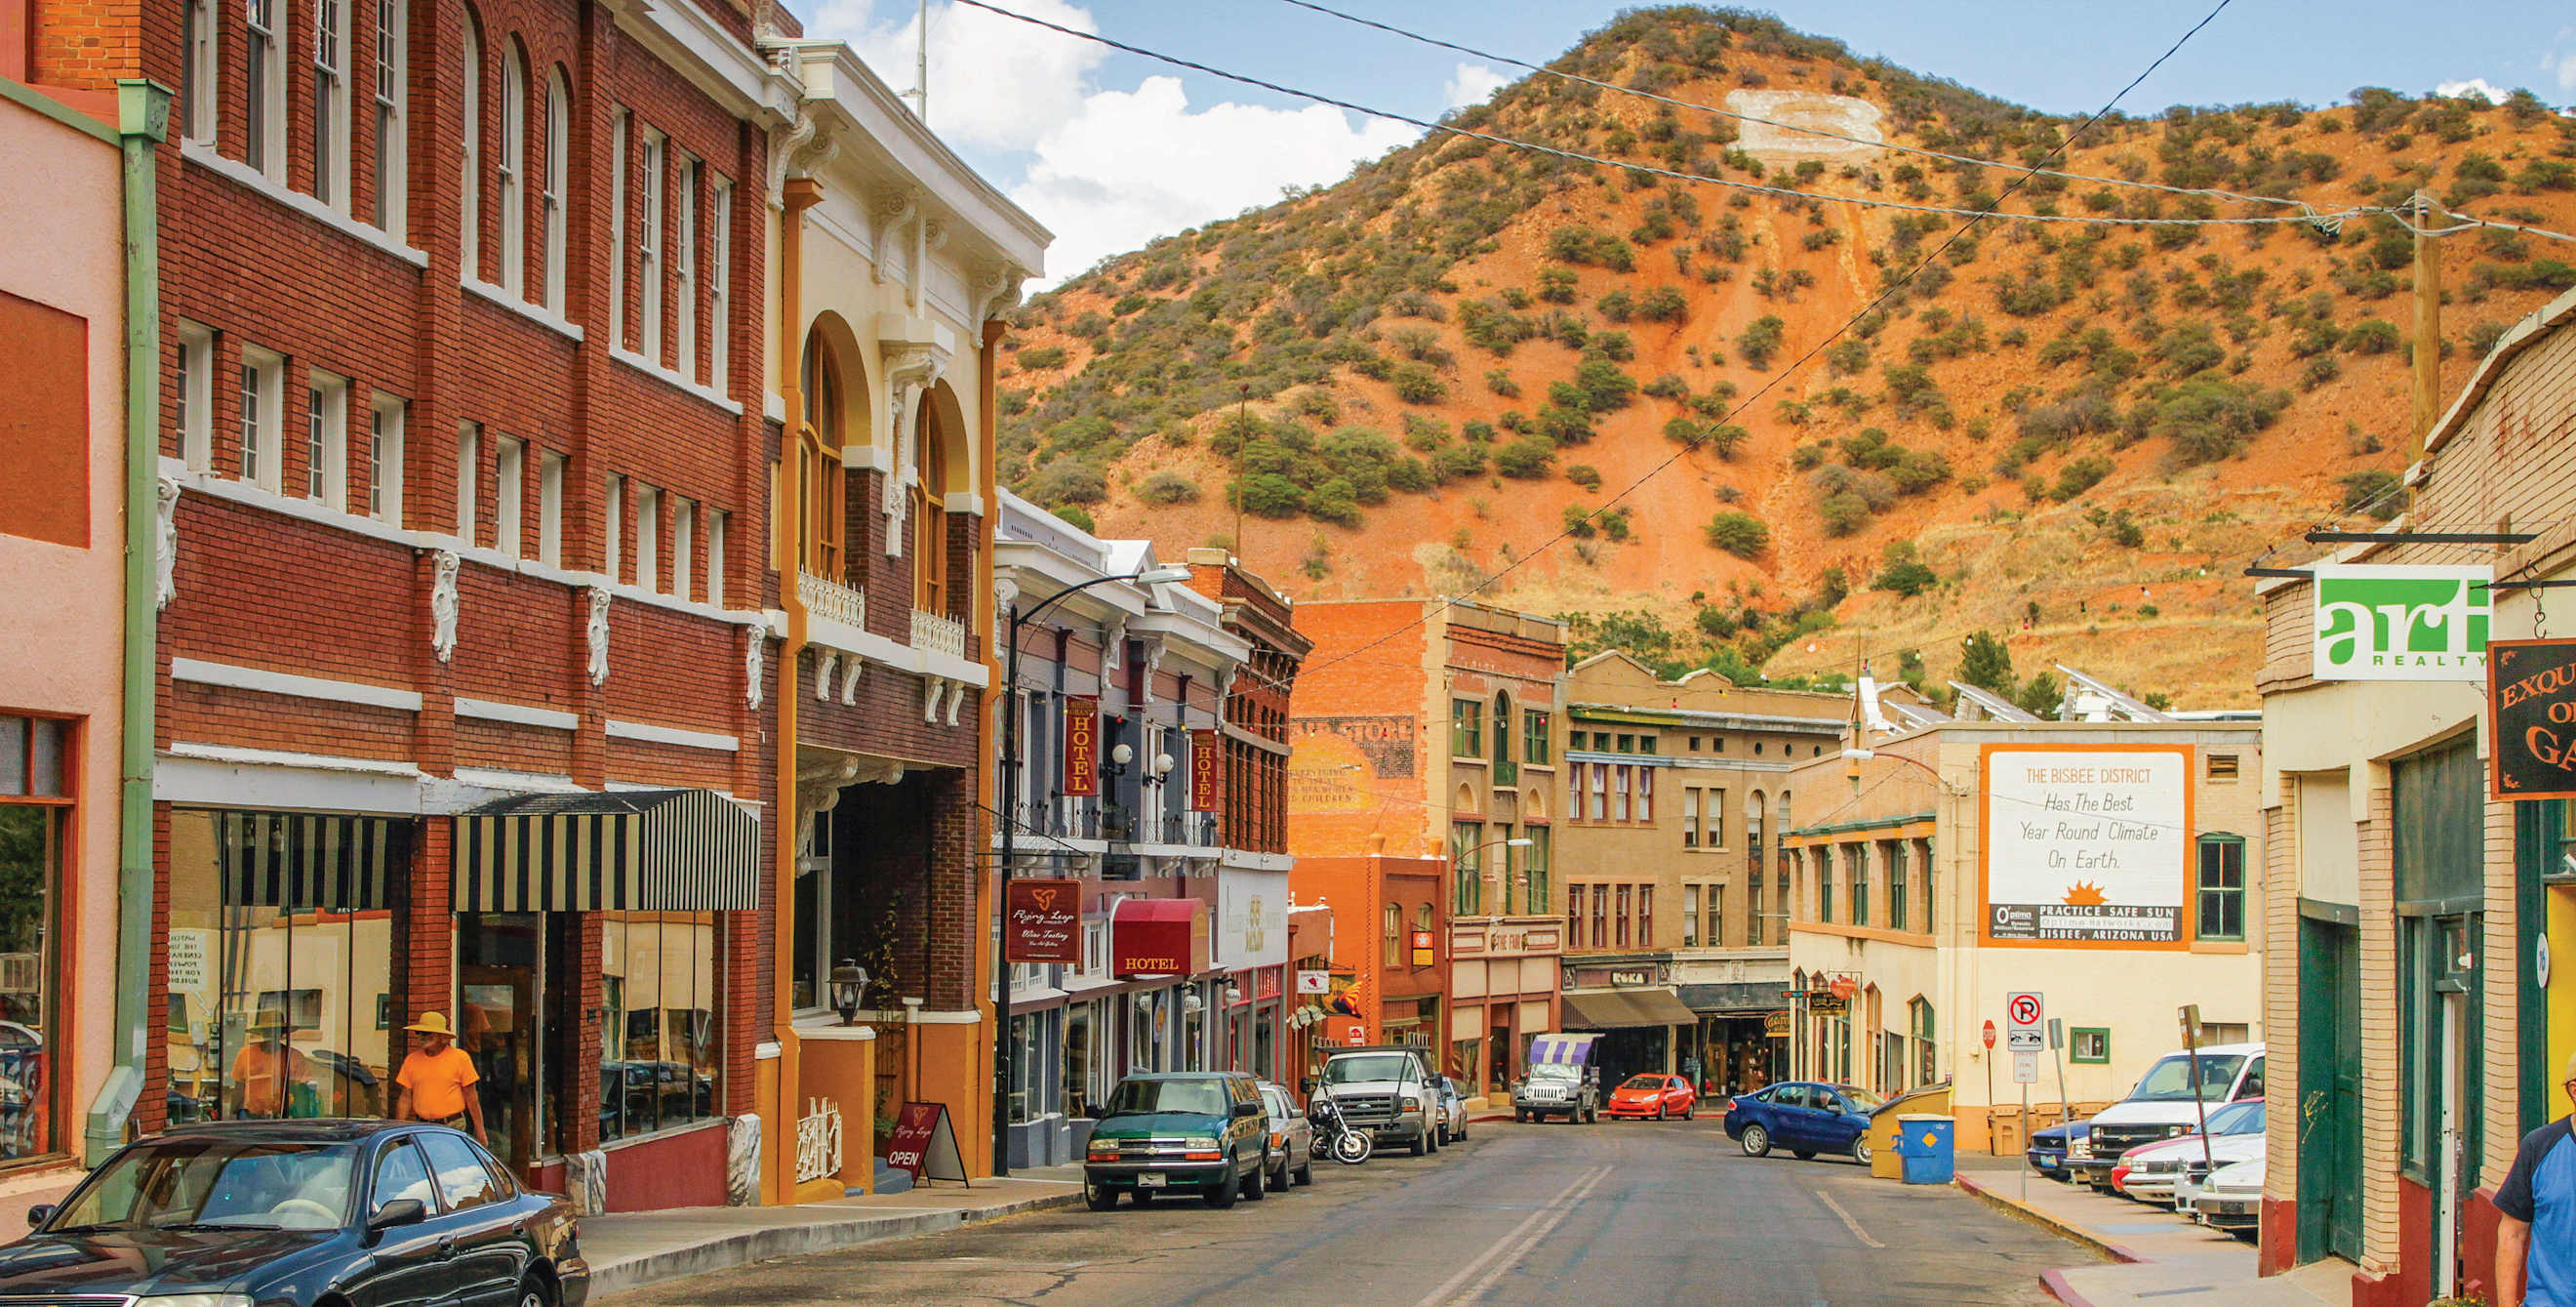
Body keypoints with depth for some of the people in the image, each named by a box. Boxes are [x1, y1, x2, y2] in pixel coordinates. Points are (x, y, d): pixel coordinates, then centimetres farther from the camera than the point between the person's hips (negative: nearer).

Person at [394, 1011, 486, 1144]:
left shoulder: (460, 1057, 1)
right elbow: (405, 1098, 12)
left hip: (453, 1128, -3)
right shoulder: (412, 1060, 9)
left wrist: (480, 1132, 2)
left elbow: (471, 1096, 3)